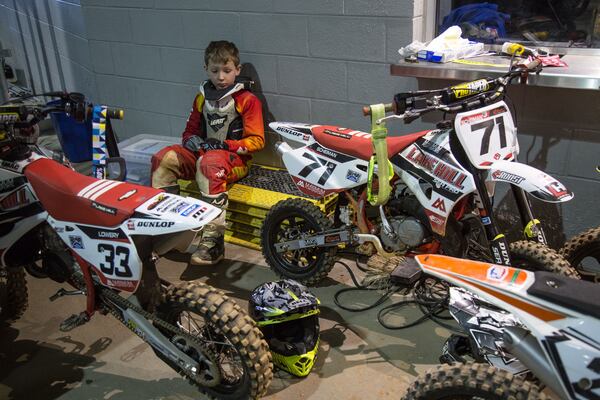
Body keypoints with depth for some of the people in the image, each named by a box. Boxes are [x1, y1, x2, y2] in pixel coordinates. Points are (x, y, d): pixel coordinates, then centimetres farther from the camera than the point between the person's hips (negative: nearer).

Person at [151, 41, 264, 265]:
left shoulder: (247, 100, -2)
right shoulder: (202, 99, 16)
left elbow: (256, 140, -7)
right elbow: (190, 130, 23)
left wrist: (224, 144, -19)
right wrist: (191, 140, -3)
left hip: (235, 158, -6)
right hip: (203, 153, 6)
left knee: (209, 163, -40)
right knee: (163, 158, -16)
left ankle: (213, 240, -43)